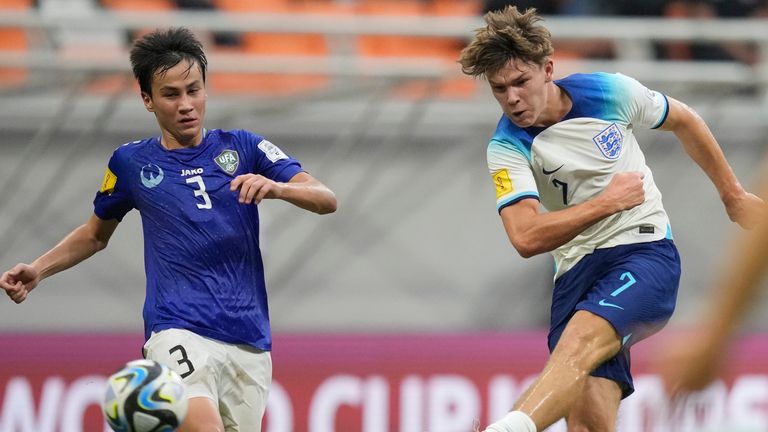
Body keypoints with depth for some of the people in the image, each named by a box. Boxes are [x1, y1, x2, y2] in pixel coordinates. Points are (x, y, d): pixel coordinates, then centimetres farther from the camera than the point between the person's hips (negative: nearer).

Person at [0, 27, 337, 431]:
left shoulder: (243, 148, 8)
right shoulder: (131, 162, 8)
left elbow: (326, 200, -1)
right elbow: (96, 233, 25)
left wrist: (276, 187, -21)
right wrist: (37, 270, 11)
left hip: (250, 343, 3)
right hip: (179, 333, -3)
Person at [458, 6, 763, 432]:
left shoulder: (612, 93, -2)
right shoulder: (506, 149, -5)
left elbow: (684, 122, 18)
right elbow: (527, 238, -18)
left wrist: (733, 194, 25)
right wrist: (608, 201, -14)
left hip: (645, 249, -2)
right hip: (578, 269, 2)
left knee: (581, 338, -33)